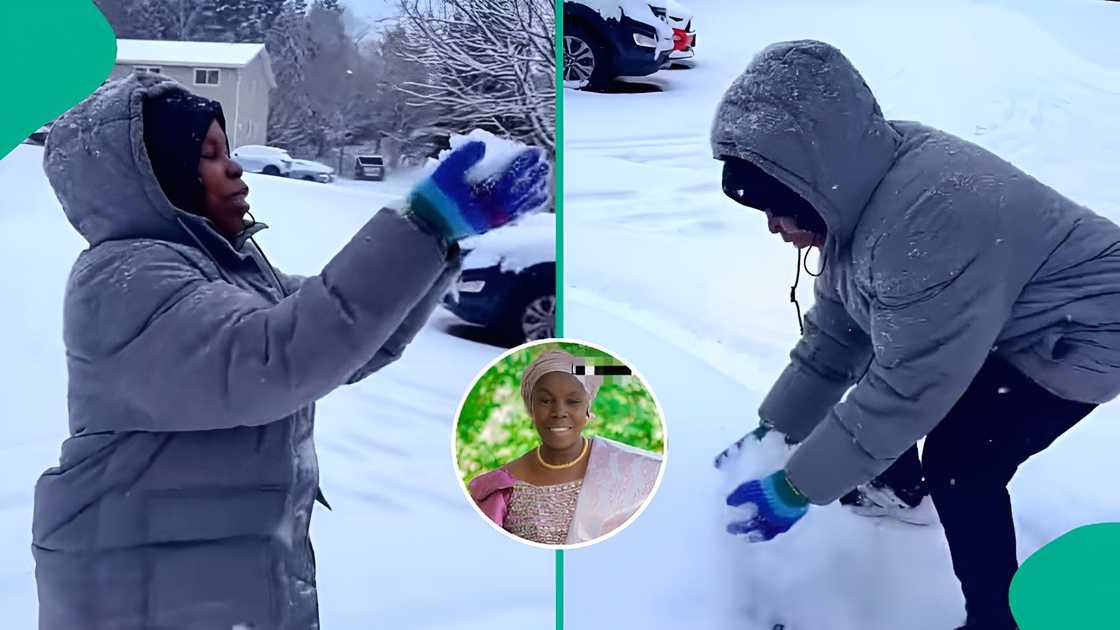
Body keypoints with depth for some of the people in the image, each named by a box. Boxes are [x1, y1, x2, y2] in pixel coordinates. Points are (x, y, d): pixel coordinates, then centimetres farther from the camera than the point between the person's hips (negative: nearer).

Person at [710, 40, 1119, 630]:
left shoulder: (930, 223, -40)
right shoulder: (861, 186, -11)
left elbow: (905, 389, -33)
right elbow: (835, 328, -3)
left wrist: (796, 488, -25)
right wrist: (776, 428, -4)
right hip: (1004, 318, 9)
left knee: (958, 465, -18)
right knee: (877, 360, 15)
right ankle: (900, 488, 40)